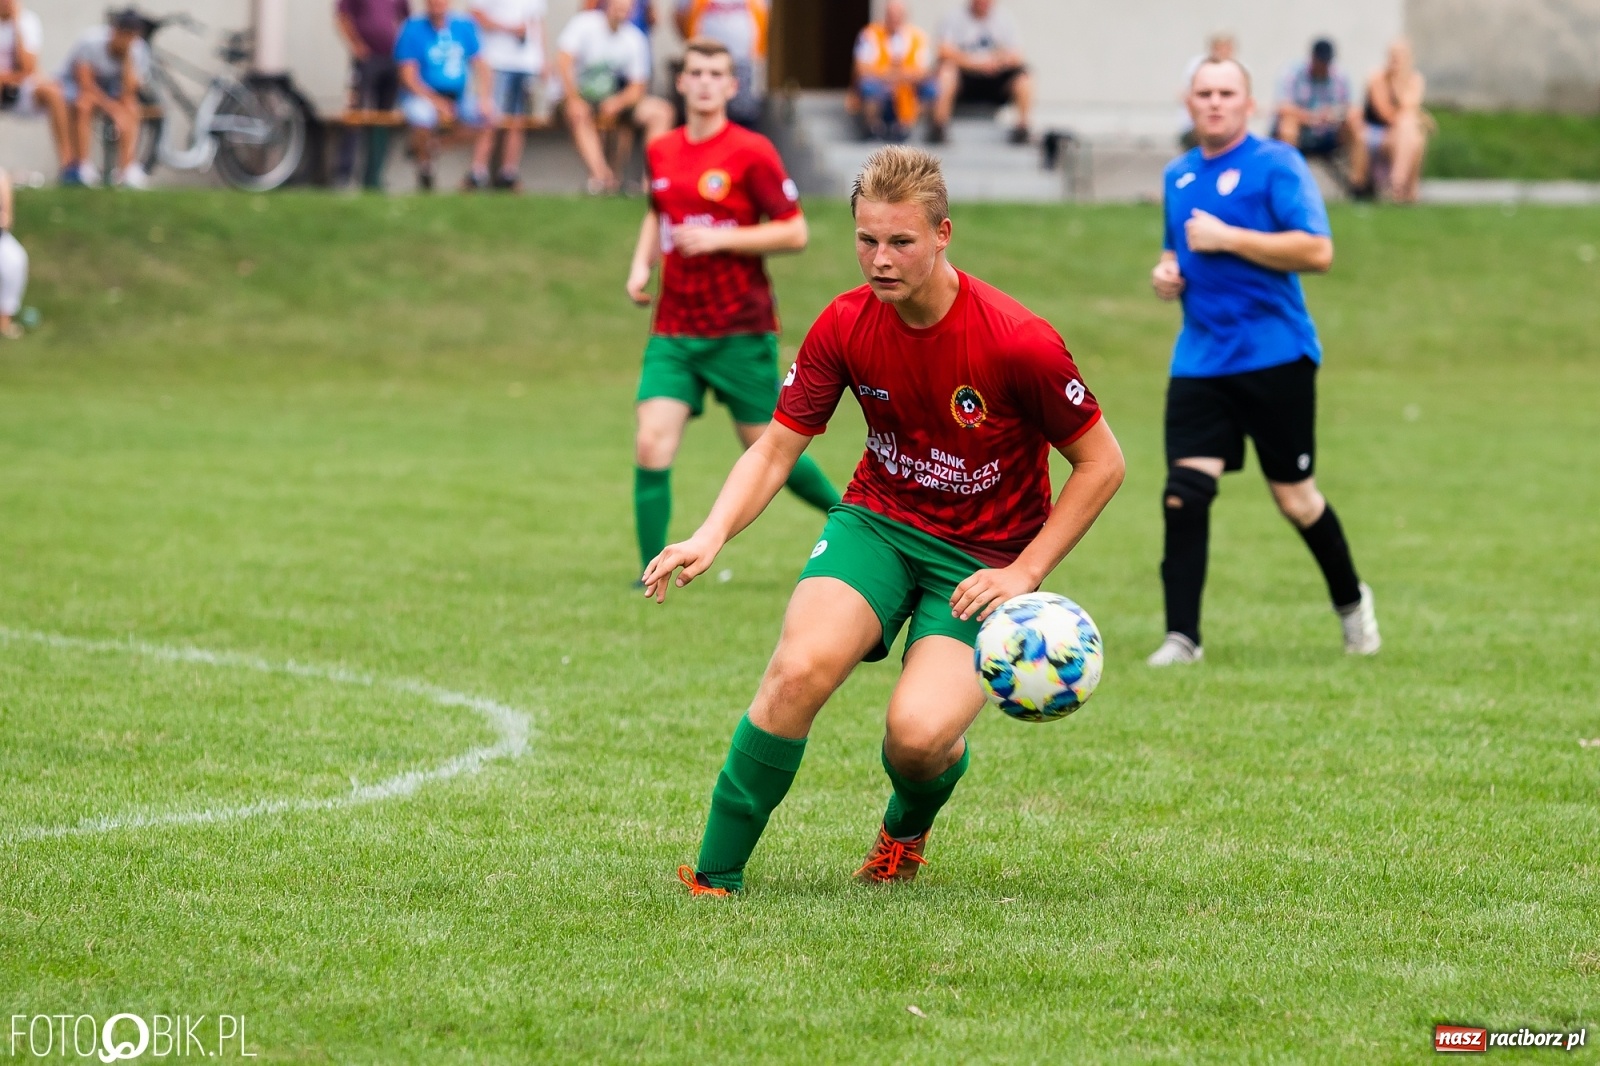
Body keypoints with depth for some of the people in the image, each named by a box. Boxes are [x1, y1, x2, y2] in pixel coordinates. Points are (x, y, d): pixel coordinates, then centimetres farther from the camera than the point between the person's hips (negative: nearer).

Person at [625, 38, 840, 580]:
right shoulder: (661, 152, 8)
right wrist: (642, 262, 10)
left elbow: (795, 232, -9)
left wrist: (720, 239, -18)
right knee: (652, 446, -12)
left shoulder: (751, 152, -8)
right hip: (674, 329, 4)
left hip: (741, 331, -4)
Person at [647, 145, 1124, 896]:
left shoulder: (1017, 343, -21)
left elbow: (1102, 465, -9)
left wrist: (1025, 571, -14)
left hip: (982, 558, -3)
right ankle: (714, 876, -12)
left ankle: (908, 828, 16)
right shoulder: (846, 326, -9)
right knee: (800, 669, -27)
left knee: (918, 734, -24)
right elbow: (776, 449, -4)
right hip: (877, 520, 3)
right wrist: (712, 536, -22)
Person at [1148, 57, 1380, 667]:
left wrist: (1227, 238, -19)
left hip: (1275, 358, -5)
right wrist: (1166, 270, 7)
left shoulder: (1276, 165, -7)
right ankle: (1182, 636, -8)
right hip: (1199, 360, 5)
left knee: (1295, 498, 4)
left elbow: (1317, 251, -17)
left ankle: (1351, 602, 30)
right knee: (1184, 492, -11)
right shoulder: (1180, 175, 14)